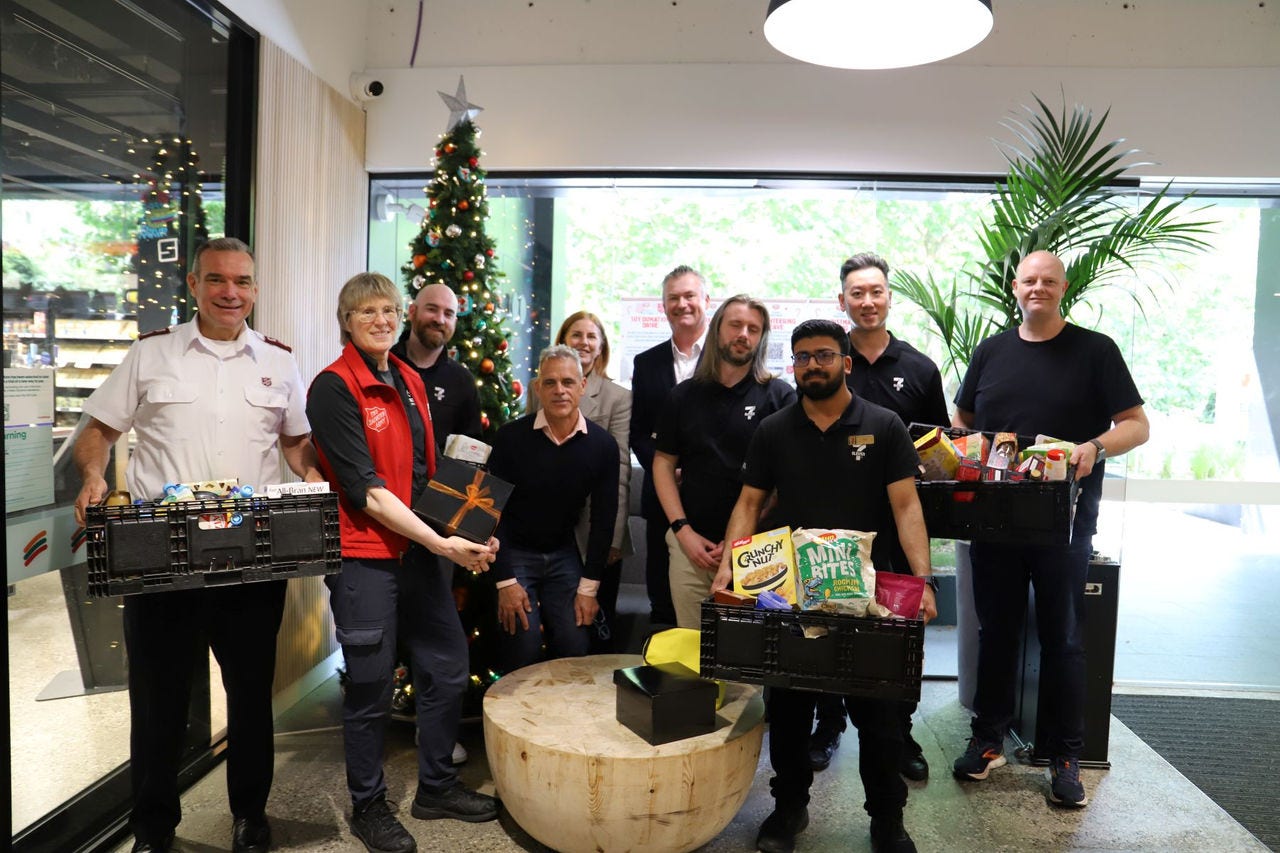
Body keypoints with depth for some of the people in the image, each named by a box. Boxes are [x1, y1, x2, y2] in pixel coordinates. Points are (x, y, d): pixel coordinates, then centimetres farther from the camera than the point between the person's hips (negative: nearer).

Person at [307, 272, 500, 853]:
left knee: (448, 668, 14)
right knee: (371, 689, 6)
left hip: (419, 548, 7)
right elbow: (366, 492, -18)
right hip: (363, 555, -7)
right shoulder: (334, 388, -12)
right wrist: (442, 544, -21)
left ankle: (437, 788, 35)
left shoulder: (410, 382, 10)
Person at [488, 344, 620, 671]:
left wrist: (589, 587, -3)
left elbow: (604, 517, -2)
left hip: (564, 554, 3)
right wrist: (505, 582, -13)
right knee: (523, 650, -10)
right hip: (514, 552, -2)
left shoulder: (602, 444, -7)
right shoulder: (511, 437, -14)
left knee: (576, 650, -2)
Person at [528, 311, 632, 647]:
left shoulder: (618, 397, -2)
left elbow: (620, 469, -7)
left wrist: (613, 537, -11)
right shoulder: (539, 389, 8)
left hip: (594, 531, -3)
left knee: (598, 628, 6)